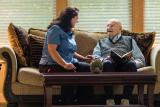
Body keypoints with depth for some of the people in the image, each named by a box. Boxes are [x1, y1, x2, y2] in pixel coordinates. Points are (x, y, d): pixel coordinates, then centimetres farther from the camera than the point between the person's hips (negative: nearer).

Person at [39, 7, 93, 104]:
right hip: (51, 65, -8)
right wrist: (64, 64, -28)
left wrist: (84, 58, 10)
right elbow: (52, 50, -18)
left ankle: (82, 102, -12)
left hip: (69, 63, 9)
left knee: (89, 68, -15)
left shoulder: (69, 32, 20)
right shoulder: (56, 29, -7)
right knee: (71, 73, -38)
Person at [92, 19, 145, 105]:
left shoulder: (129, 40, 31)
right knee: (107, 64, -37)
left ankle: (126, 100, -40)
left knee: (131, 64, -37)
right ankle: (110, 100, -43)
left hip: (125, 64, 0)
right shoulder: (102, 42, 34)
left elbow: (141, 60, 18)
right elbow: (95, 57, 13)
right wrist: (104, 59, -11)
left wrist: (133, 62, -7)